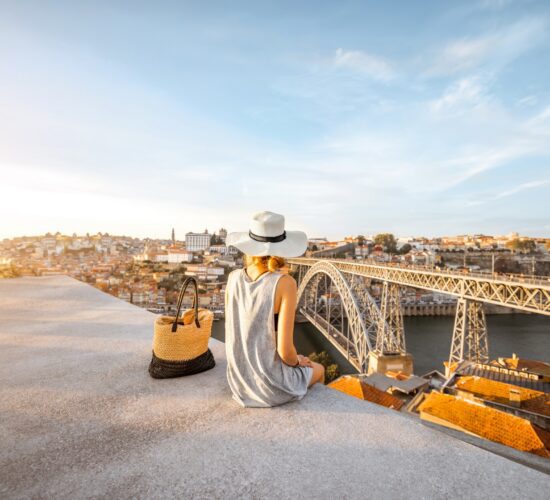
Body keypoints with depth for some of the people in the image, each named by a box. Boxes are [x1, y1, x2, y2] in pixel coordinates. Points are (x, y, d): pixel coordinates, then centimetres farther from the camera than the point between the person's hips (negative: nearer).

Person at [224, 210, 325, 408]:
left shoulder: (233, 278, -9)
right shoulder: (285, 283, -24)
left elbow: (234, 332, 2)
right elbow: (285, 350, -23)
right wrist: (297, 362, 0)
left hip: (240, 381, 5)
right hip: (272, 384, -4)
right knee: (317, 370, 30)